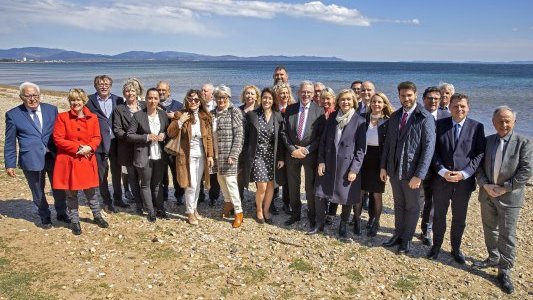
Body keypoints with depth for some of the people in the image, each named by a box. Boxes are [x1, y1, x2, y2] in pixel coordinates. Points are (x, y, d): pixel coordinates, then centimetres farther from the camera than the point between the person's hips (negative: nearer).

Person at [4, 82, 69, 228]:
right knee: (38, 192, 12)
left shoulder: (52, 109, 3)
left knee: (59, 188, 14)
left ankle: (61, 213, 36)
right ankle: (45, 217, 33)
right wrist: (10, 164, -1)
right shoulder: (13, 114, -2)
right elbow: (10, 142, 1)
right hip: (31, 160, -1)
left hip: (54, 157, 2)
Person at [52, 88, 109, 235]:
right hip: (68, 161, -2)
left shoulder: (93, 118, 2)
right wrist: (78, 147, -17)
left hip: (87, 160, 2)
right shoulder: (62, 117, -6)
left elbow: (97, 138, 4)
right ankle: (75, 221, 23)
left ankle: (97, 216, 32)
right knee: (71, 194, 9)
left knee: (91, 191, 14)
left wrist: (89, 147, -16)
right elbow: (58, 139, -10)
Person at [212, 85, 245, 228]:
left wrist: (233, 155, -18)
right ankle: (228, 202, 36)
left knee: (230, 180, -7)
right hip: (217, 153, 6)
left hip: (229, 153, -6)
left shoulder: (234, 112, -8)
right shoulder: (213, 113, 9)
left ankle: (238, 212, 3)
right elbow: (210, 134, 13)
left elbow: (239, 134, -13)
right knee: (221, 178, 14)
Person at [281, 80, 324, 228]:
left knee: (311, 186, 5)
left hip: (310, 153, -3)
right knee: (293, 185, 12)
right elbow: (284, 132, 2)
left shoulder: (319, 111, -4)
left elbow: (321, 135, -7)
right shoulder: (290, 109, 4)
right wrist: (292, 149, -9)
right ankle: (295, 213, 29)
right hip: (292, 152, 3)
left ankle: (312, 215, 22)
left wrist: (306, 150, -14)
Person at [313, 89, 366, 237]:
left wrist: (354, 169, -13)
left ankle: (343, 227, 29)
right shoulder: (332, 117, 5)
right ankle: (319, 224, 25)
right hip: (329, 164, 3)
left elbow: (361, 148, -8)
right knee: (320, 195, 6)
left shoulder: (359, 121, -6)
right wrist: (321, 161, -1)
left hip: (347, 166, -3)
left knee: (346, 198, 9)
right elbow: (323, 140, 6)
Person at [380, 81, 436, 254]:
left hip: (412, 172, -5)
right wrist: (383, 166, 5)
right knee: (398, 205, 19)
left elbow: (428, 148, -16)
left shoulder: (425, 118, -12)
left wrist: (419, 175, -20)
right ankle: (398, 235, 35)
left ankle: (407, 239, 28)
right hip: (394, 170, 5)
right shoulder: (394, 116, 6)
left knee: (412, 207, 13)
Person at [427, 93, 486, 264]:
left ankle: (456, 249, 33)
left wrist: (464, 173, -15)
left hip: (464, 181, 0)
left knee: (459, 218, 14)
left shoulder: (477, 127, -3)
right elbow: (433, 151, -3)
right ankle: (436, 246, 32)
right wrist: (442, 171, -15)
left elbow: (480, 154, -5)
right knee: (439, 216, 13)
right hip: (441, 179, 0)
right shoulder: (440, 124, -2)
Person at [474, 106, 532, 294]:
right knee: (489, 230, 18)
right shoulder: (487, 141, 3)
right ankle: (493, 258, 38)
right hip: (487, 194, 4)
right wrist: (485, 185, -12)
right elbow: (479, 166, 3)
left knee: (507, 235, 1)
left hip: (509, 197, -4)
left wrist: (504, 188, -17)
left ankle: (504, 272, 11)